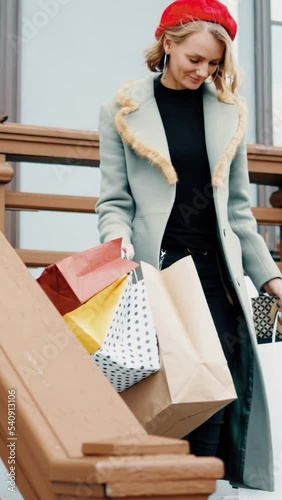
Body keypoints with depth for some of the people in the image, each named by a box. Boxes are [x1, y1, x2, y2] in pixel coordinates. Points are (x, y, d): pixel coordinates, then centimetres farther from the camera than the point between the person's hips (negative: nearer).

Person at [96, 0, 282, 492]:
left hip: (217, 273, 3)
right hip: (157, 273, -3)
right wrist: (120, 243, -19)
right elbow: (114, 202, 2)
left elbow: (236, 208, 16)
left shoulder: (226, 111, 12)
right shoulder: (124, 111, 4)